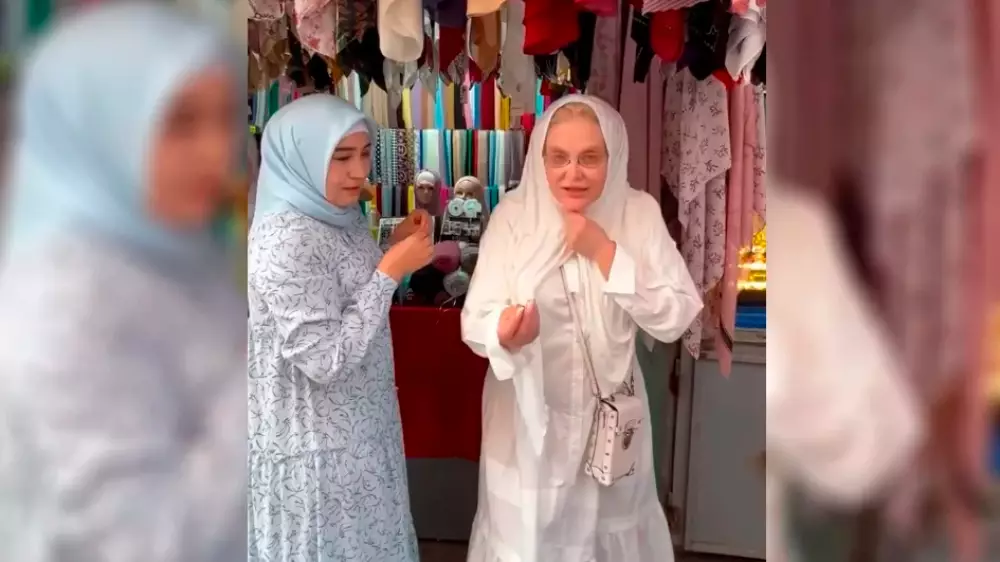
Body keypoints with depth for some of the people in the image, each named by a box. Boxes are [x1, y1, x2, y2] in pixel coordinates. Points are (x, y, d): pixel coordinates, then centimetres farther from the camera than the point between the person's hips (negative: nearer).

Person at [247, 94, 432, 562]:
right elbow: (325, 360, -28)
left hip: (356, 427, 9)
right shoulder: (286, 242, -26)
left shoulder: (338, 216, 2)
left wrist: (396, 248, 1)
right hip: (318, 448, -9)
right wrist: (392, 270, -25)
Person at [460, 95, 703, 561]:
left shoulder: (640, 213, -10)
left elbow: (676, 319, -15)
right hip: (528, 415, -1)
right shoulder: (512, 215, -14)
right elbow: (474, 323, -18)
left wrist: (605, 252, -24)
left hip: (610, 412, 2)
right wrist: (505, 333, -42)